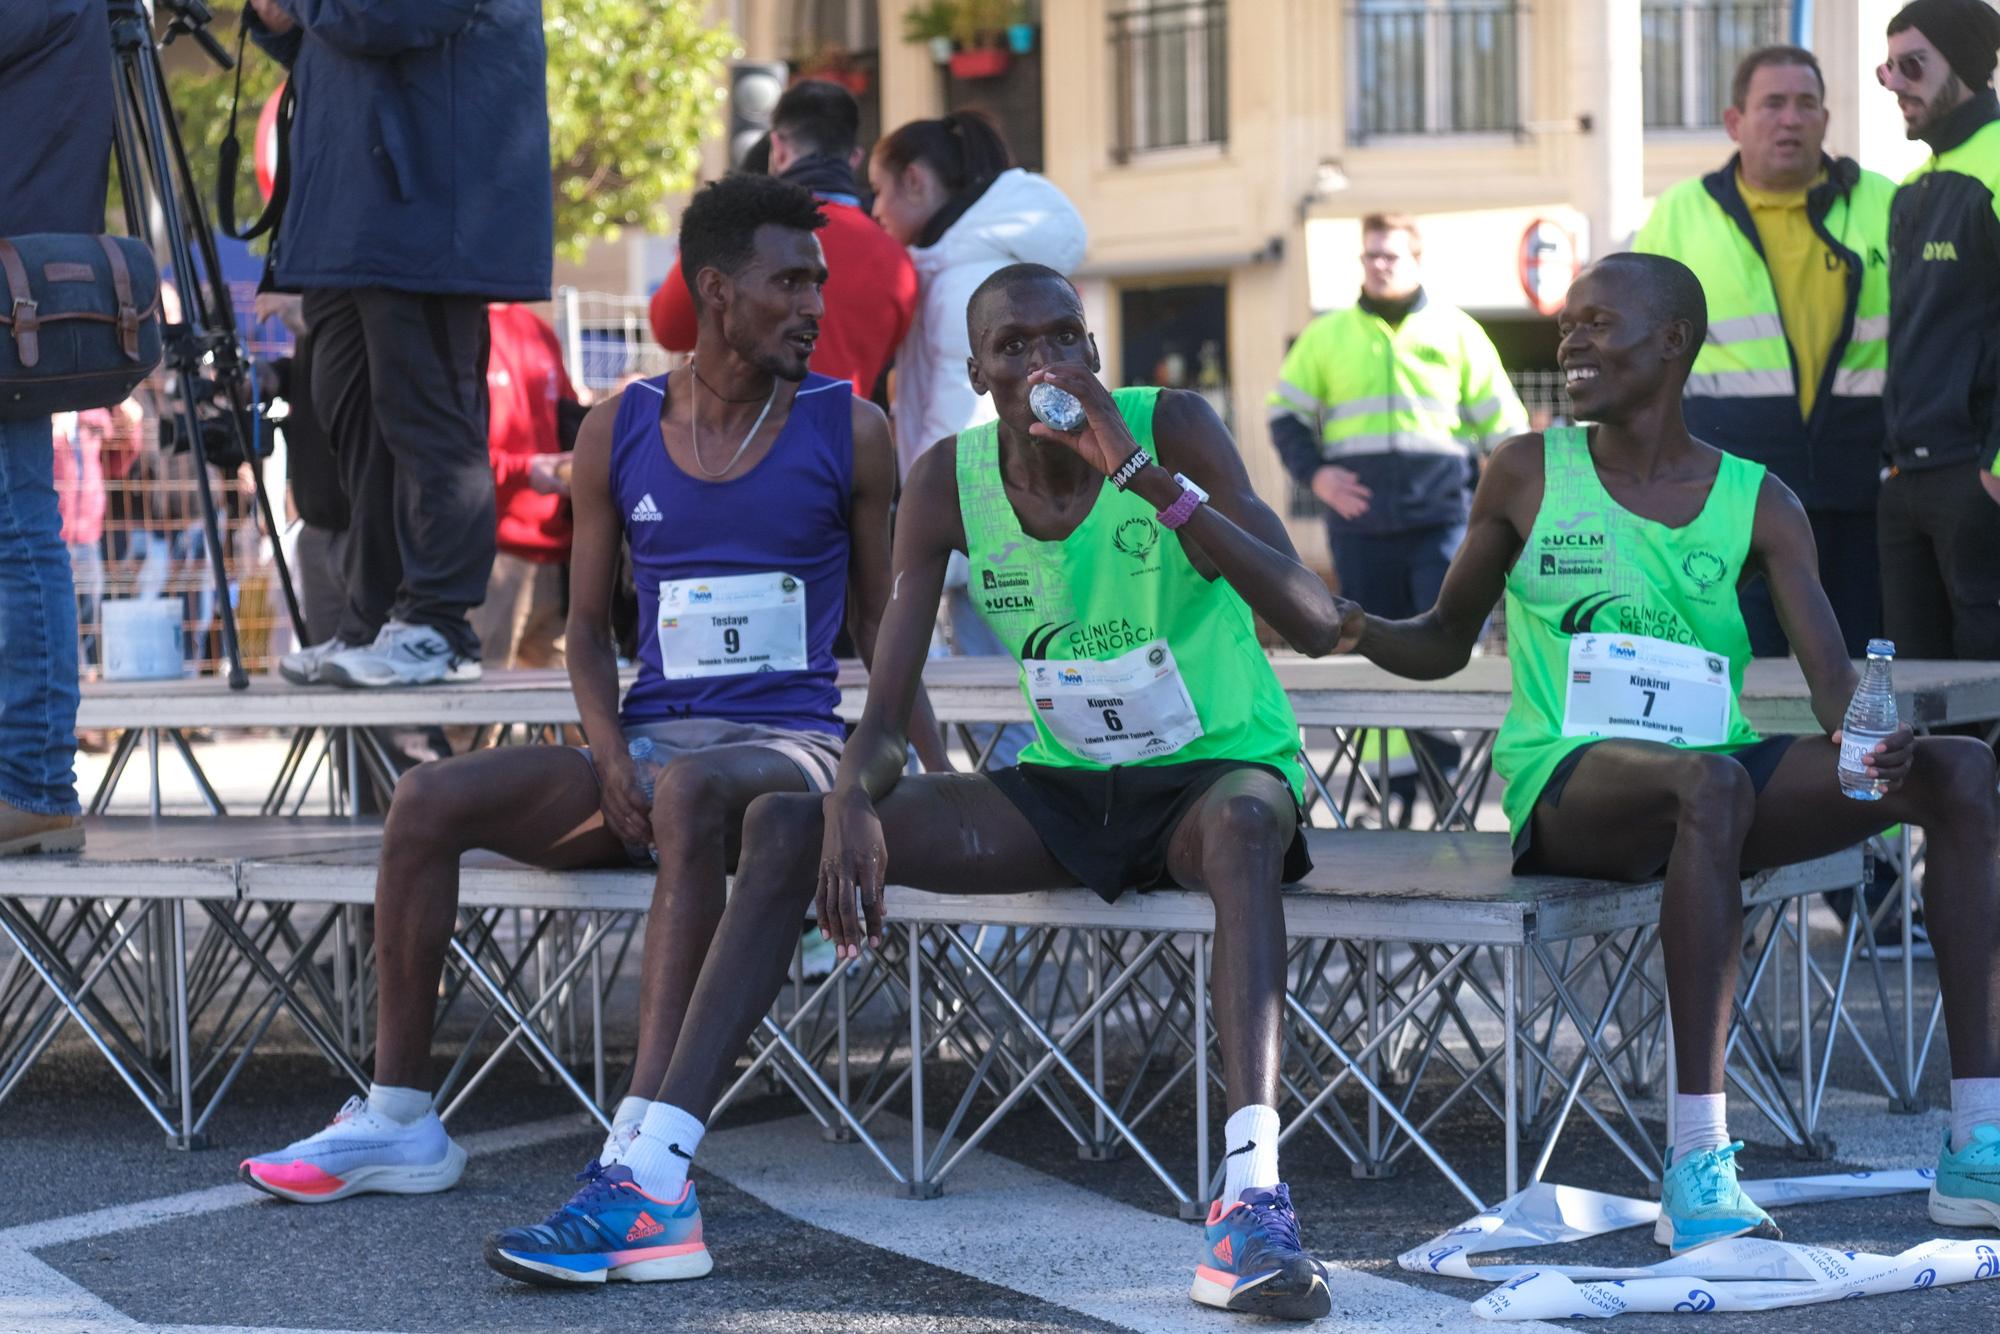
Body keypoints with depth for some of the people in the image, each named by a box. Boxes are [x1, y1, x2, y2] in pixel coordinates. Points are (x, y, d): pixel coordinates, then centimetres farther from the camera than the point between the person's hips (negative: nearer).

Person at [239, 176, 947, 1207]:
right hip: (646, 745, 4)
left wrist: (939, 780, -1)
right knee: (429, 795, -17)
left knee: (690, 790, -39)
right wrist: (612, 761, -5)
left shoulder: (848, 432, 5)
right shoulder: (618, 434, 10)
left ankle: (640, 1151, -47)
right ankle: (397, 1120, -8)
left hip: (788, 745, -4)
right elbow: (588, 626, 13)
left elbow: (883, 624, 11)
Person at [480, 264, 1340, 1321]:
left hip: (1212, 776, -4)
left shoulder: (1171, 428, -15)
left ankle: (1253, 1199, -52)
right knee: (784, 825, -12)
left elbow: (1315, 625, -27)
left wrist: (1144, 475, -35)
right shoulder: (949, 481, -5)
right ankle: (654, 1176, -16)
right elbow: (887, 714, -6)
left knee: (1244, 816, -41)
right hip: (1062, 789, 4)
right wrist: (852, 798, -30)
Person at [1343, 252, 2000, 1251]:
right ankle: (1697, 1161, -41)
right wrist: (1364, 633, -9)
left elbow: (1831, 674, -1)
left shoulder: (1758, 504, 8)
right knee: (1711, 783, -39)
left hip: (1719, 778, 4)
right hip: (1568, 785, -3)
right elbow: (1446, 642, 13)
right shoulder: (1527, 475, 7)